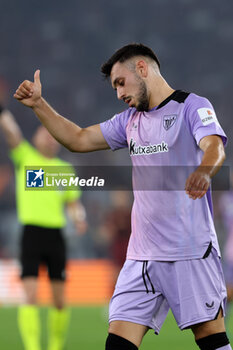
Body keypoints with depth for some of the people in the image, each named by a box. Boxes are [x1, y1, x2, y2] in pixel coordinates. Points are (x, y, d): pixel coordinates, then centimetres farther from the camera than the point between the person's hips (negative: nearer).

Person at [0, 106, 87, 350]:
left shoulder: (65, 169, 15)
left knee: (60, 300, 5)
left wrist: (79, 218, -2)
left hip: (55, 235, 3)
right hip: (31, 232, -3)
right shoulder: (25, 157, 7)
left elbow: (73, 203, 16)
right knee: (30, 296, -13)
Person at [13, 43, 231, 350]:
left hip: (192, 252, -6)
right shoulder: (130, 120, 19)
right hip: (142, 256, 6)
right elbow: (79, 139, 26)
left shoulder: (192, 106, -3)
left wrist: (203, 172, -44)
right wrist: (38, 104, 16)